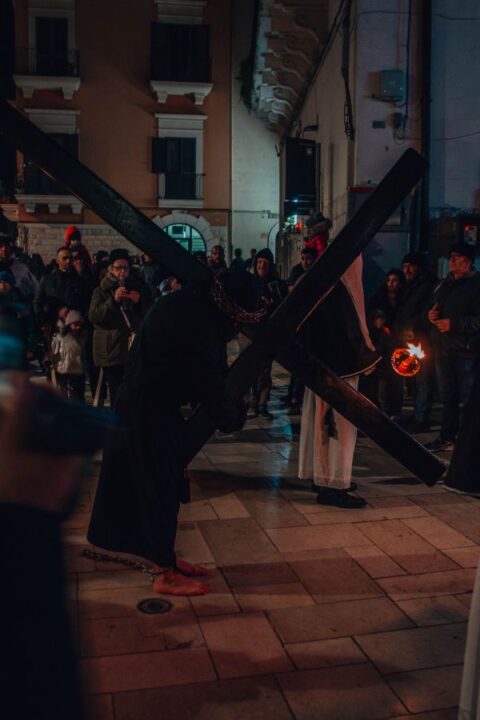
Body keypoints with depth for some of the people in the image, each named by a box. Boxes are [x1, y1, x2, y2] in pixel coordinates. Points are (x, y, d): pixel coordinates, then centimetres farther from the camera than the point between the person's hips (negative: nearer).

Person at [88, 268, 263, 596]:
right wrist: (234, 416, -3)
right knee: (161, 485, 1)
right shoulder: (199, 324, -27)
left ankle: (164, 556, 31)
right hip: (152, 409, -10)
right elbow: (210, 383, -20)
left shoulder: (190, 301, 3)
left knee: (162, 482, 17)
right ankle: (165, 574, 15)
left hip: (145, 400, 10)